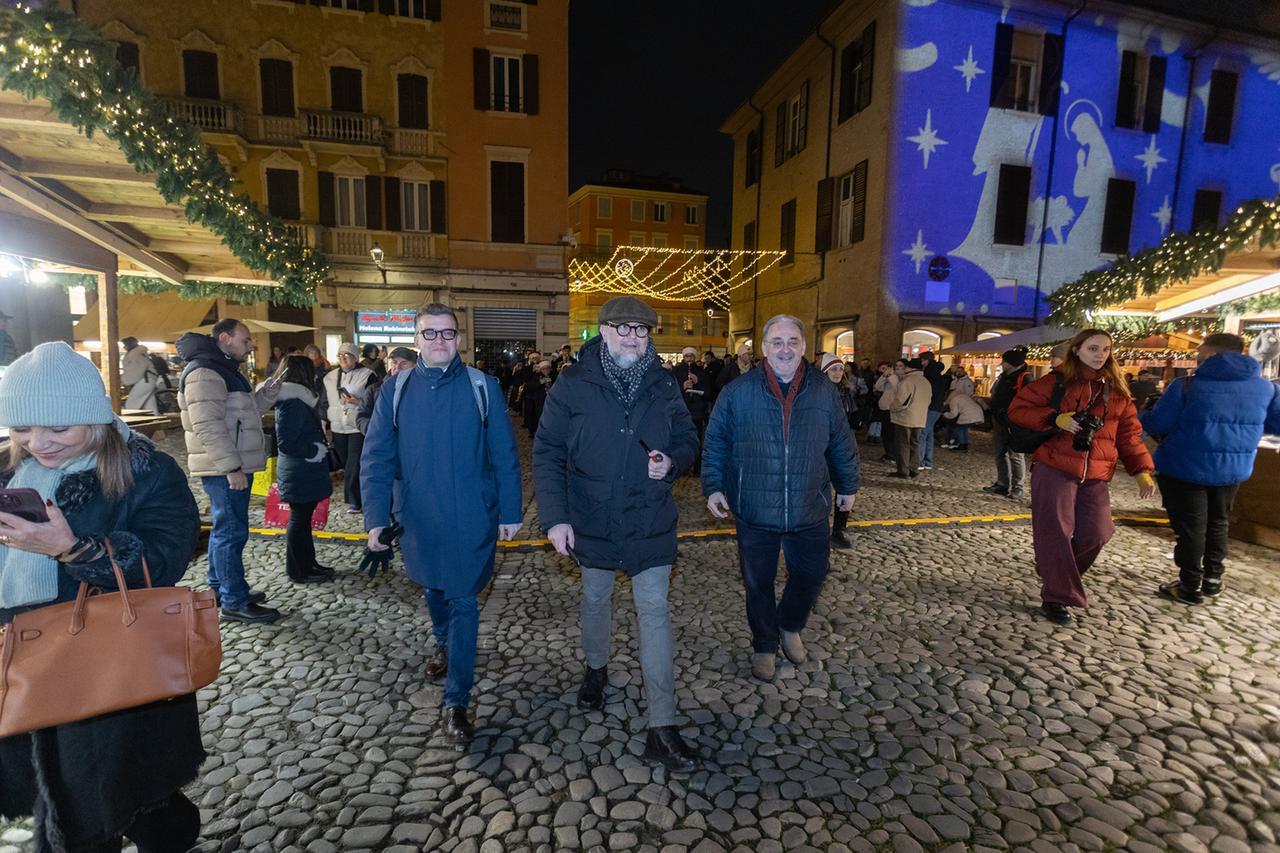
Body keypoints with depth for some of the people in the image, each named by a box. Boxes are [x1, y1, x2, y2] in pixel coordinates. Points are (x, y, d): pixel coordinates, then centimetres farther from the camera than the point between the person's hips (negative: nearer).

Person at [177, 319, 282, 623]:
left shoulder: (225, 370, 19)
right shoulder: (204, 372, -15)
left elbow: (246, 412, 22)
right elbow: (208, 425, -22)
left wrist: (267, 392, 7)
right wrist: (231, 467, -24)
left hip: (233, 467, 11)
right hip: (225, 470, -11)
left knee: (224, 530, 19)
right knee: (231, 532, -6)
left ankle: (219, 588, 32)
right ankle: (235, 603, 2)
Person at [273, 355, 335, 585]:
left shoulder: (299, 400, 11)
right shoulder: (293, 403, -20)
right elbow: (285, 443, -24)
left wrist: (320, 447, 11)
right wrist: (314, 450, -17)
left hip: (305, 473, 10)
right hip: (299, 474, -10)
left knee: (304, 517, 17)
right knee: (299, 518, 2)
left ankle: (307, 564, 29)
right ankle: (298, 571, 14)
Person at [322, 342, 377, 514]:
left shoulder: (367, 375, -3)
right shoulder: (329, 377, 15)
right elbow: (324, 403, 20)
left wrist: (358, 401, -20)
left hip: (358, 428, -5)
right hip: (338, 428, 5)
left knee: (354, 466, -7)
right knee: (345, 464, 11)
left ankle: (354, 500, 0)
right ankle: (353, 497, 24)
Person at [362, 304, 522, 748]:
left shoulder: (482, 387, -7)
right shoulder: (397, 390, -1)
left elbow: (504, 456, -4)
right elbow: (377, 459, 0)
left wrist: (510, 512, -4)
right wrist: (376, 517, -5)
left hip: (471, 519, -3)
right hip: (419, 518, 3)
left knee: (462, 602, 2)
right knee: (433, 590, 23)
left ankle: (456, 702, 13)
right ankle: (444, 644, 53)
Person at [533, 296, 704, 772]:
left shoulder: (664, 386, -2)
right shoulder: (573, 385, -9)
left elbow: (687, 439, 8)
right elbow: (547, 453, -9)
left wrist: (672, 461, -16)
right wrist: (555, 517, -15)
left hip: (650, 522, 1)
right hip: (592, 521, 0)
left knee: (655, 613, 1)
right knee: (595, 600, 21)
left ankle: (661, 729, 11)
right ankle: (596, 669, 51)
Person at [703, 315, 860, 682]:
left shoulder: (824, 391, 1)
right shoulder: (738, 392, -7)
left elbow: (841, 444, 11)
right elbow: (715, 443, -1)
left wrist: (847, 486, 16)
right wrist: (713, 486, -7)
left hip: (809, 511, 2)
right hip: (755, 511, -2)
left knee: (811, 575, 15)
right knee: (758, 584, 12)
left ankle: (790, 627, 46)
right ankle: (764, 645, 37)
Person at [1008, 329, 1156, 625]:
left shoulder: (1117, 391, 13)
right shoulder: (1057, 381, -2)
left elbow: (1129, 433, 13)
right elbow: (1017, 409, -5)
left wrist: (1141, 470, 4)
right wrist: (1055, 418, -18)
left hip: (1096, 476, 5)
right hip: (1054, 469, -5)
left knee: (1096, 533, 3)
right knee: (1056, 532, -4)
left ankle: (1055, 574, 29)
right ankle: (1057, 598, 6)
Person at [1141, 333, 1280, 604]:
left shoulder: (1187, 385, -16)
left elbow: (1156, 424, -16)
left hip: (1185, 467, -5)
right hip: (1234, 469, 5)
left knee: (1190, 526, 6)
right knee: (1217, 523, 22)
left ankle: (1190, 587, 12)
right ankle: (1212, 579, 32)